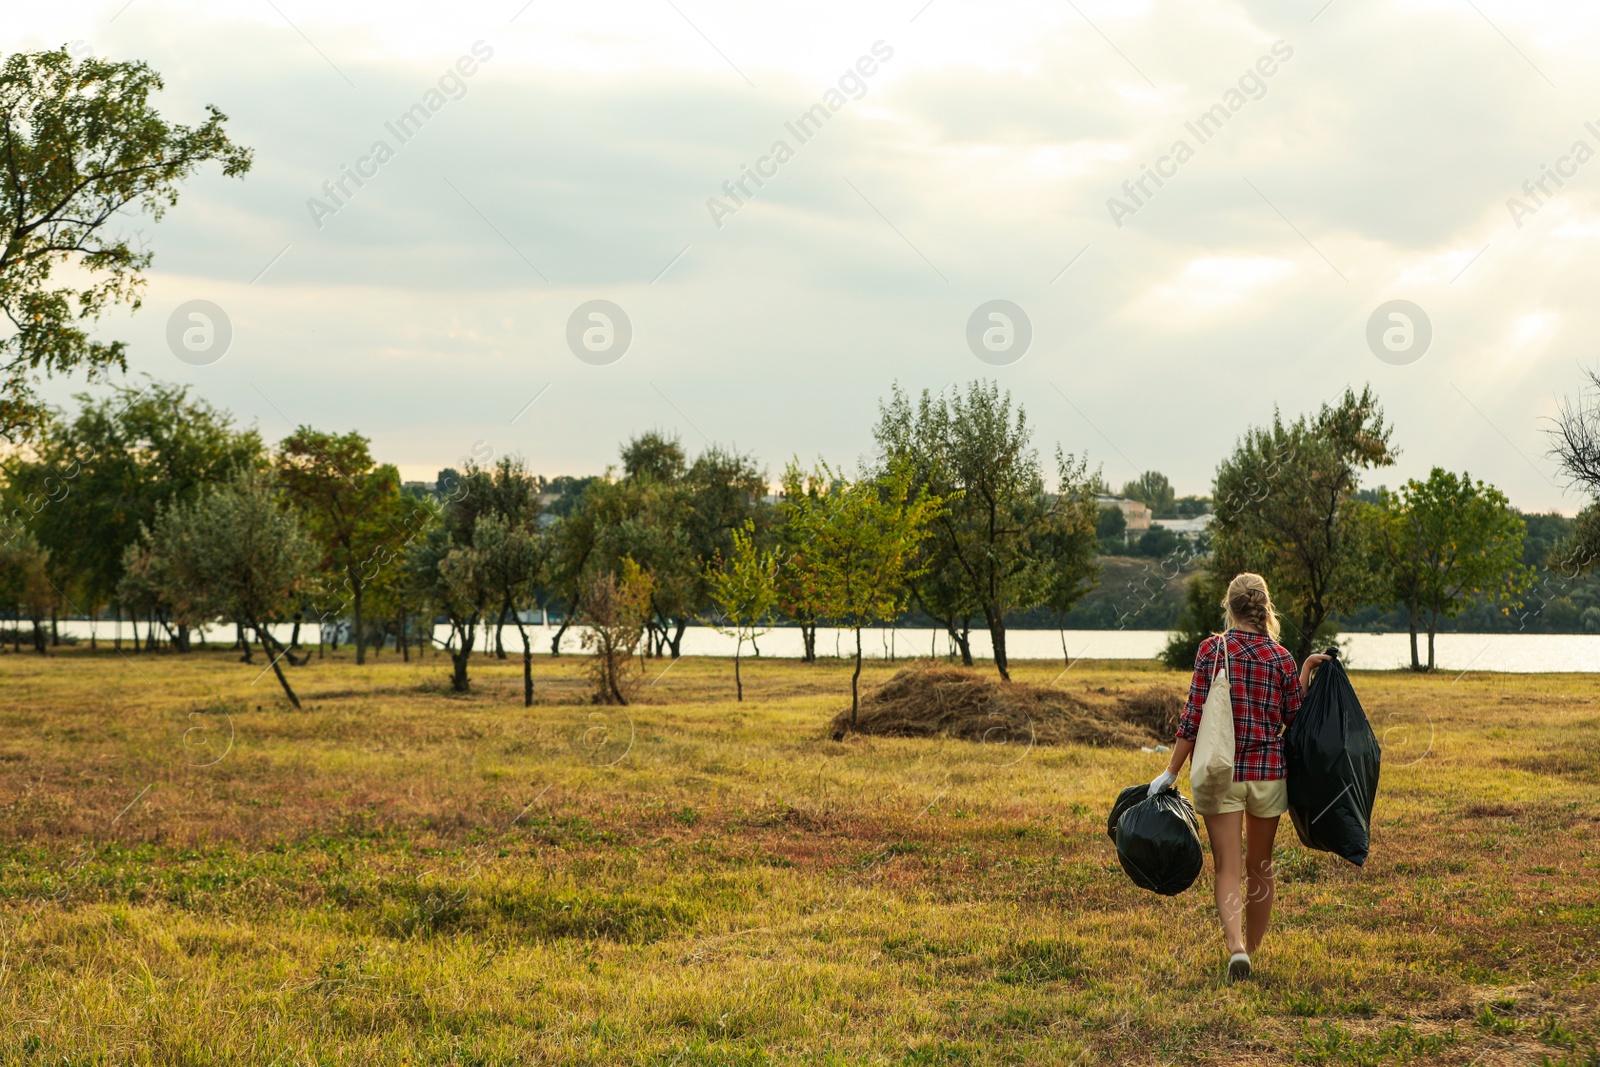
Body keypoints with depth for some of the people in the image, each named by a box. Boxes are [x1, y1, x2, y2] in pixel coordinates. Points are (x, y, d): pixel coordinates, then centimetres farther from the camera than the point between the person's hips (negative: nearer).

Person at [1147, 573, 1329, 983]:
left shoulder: (1211, 649, -6)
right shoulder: (1281, 657, -1)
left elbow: (1194, 716, -8)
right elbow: (1296, 719, 4)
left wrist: (1171, 772, -3)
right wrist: (1306, 672, 11)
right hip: (1268, 773, 2)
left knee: (1227, 869, -2)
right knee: (1260, 866, 18)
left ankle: (1237, 948, -22)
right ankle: (1252, 949, 29)